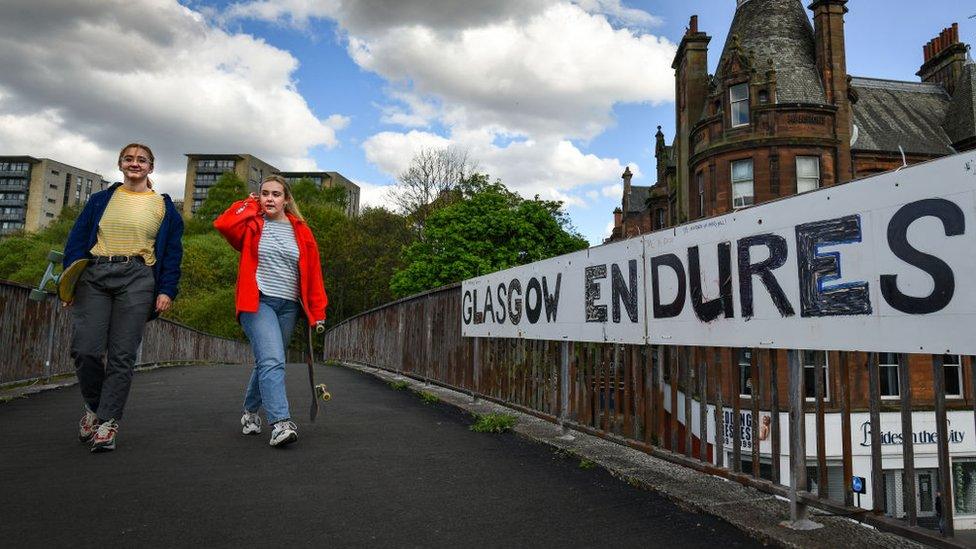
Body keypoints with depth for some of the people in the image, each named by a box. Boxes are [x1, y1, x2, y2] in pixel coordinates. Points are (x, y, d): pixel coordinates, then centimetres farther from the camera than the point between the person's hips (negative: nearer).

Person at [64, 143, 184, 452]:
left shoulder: (163, 206, 11)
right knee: (85, 349, -6)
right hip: (94, 275, 2)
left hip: (137, 279, -2)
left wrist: (167, 290, -3)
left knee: (122, 355, -3)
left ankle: (108, 422, 5)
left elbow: (172, 252, 7)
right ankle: (93, 407, 20)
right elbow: (77, 240, 12)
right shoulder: (101, 200, 17)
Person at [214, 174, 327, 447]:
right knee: (272, 361, -19)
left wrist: (317, 312, 4)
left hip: (288, 306, 3)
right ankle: (280, 423, -22)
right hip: (258, 302, -3)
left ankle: (250, 411, 34)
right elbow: (223, 223, -18)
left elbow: (313, 273, 8)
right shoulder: (252, 225, 5)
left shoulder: (301, 231, 9)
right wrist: (250, 205, -2)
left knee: (268, 362, 13)